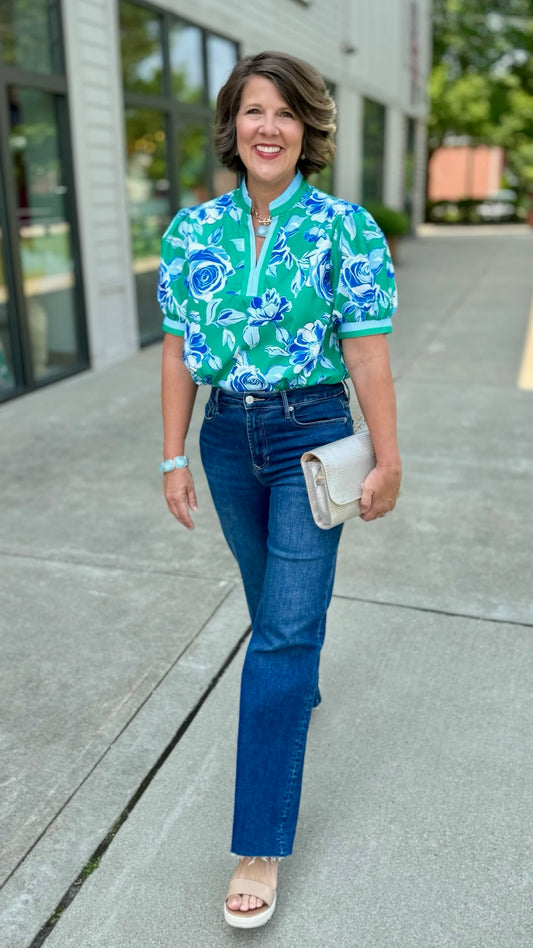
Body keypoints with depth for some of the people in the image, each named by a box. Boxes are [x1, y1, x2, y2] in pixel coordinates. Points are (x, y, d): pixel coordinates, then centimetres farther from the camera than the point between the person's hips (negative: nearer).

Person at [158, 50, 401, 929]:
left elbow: (367, 355, -8)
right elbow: (179, 352, 4)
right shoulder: (191, 231, 2)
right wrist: (175, 457, 2)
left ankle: (260, 847, 7)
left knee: (286, 628, -4)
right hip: (228, 438, 4)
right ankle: (303, 691, 54)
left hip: (310, 437, -4)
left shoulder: (344, 228, -7)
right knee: (271, 602, 21)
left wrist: (387, 461, -7)